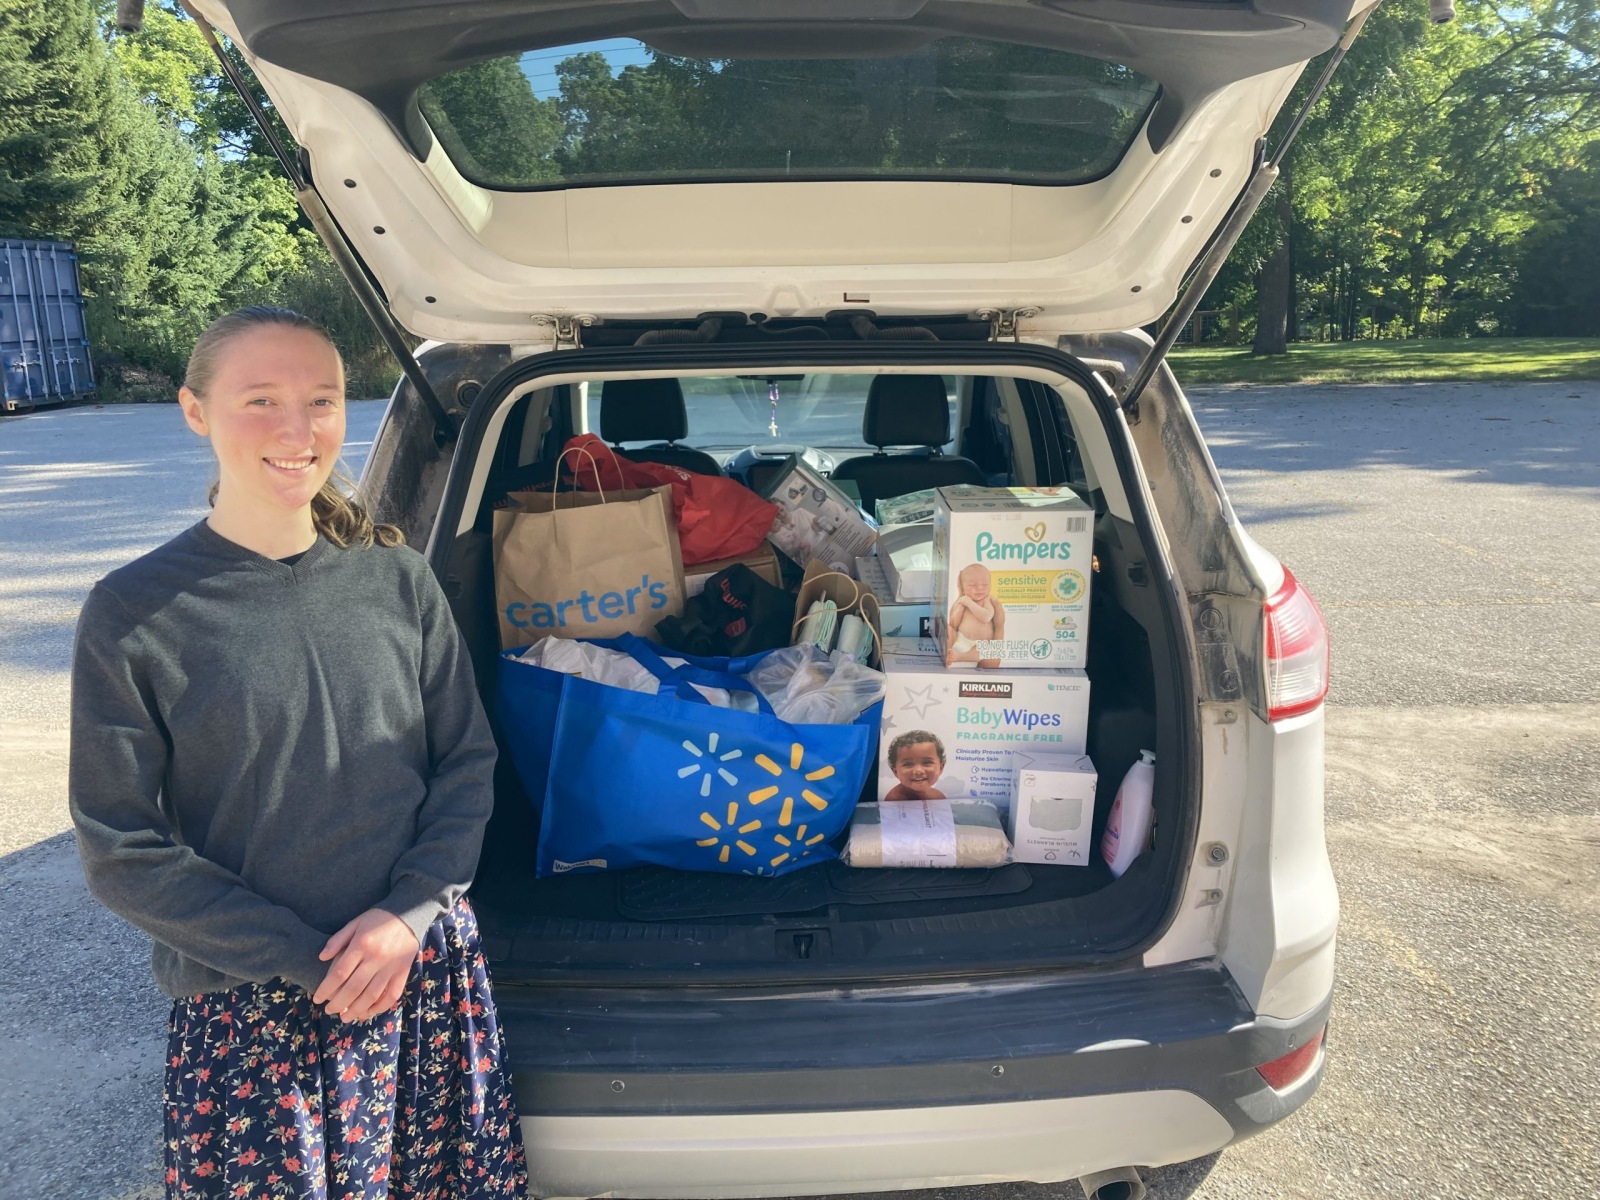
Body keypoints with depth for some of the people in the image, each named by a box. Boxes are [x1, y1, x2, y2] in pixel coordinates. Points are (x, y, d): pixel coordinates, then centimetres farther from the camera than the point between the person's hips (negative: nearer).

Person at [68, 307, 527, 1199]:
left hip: (429, 975, 3)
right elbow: (122, 851, -6)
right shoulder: (135, 615, -8)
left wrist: (409, 910, -10)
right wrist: (310, 962, -10)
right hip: (249, 1013, -2)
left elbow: (468, 760, 4)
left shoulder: (399, 579, -1)